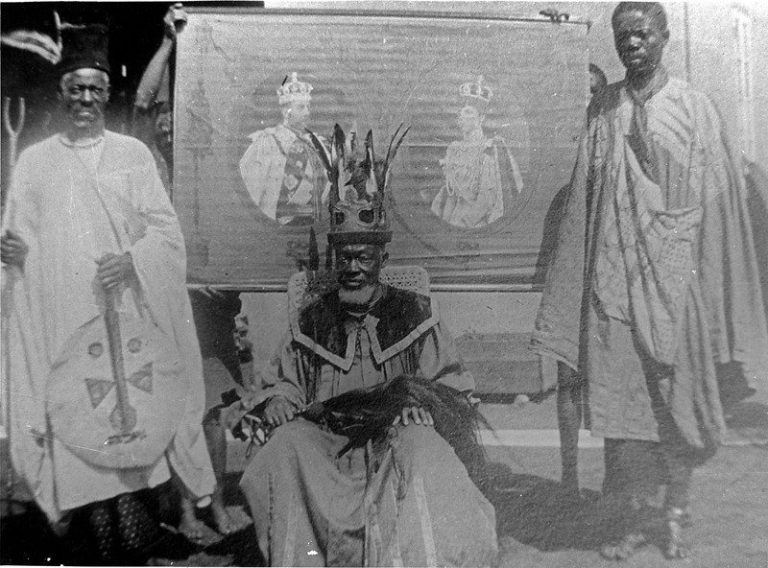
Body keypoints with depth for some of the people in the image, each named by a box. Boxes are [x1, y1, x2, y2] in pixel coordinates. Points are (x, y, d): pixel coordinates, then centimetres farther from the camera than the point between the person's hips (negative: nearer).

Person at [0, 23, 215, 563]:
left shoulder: (133, 152, 7)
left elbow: (166, 228, 1)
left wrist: (132, 259, -16)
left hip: (126, 313, -1)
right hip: (61, 320, 2)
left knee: (128, 414, -2)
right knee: (75, 420, 3)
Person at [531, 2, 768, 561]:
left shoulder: (693, 107, 2)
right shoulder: (603, 109, 8)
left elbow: (718, 199, 1)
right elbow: (584, 199, 8)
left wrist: (717, 288, -4)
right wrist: (579, 287, 6)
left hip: (674, 274, -1)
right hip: (615, 273, 1)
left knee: (679, 399, 7)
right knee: (621, 399, 4)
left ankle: (677, 513, 29)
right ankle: (634, 519, 20)